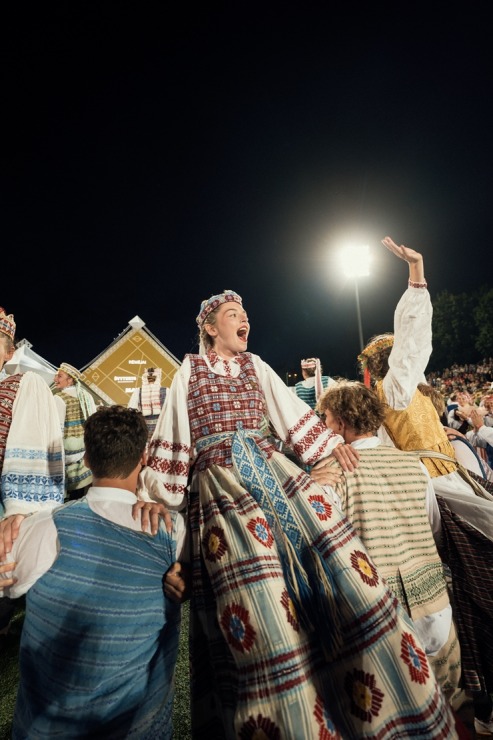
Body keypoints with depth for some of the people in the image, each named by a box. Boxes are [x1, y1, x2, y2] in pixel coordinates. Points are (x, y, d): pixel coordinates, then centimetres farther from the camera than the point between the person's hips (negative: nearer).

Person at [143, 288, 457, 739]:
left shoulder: (255, 365, 17)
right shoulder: (189, 371, 8)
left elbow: (292, 410, 16)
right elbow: (171, 436, 6)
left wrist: (330, 444, 11)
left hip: (270, 469, 3)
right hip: (219, 483, -2)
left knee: (334, 551, -13)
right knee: (258, 604, -14)